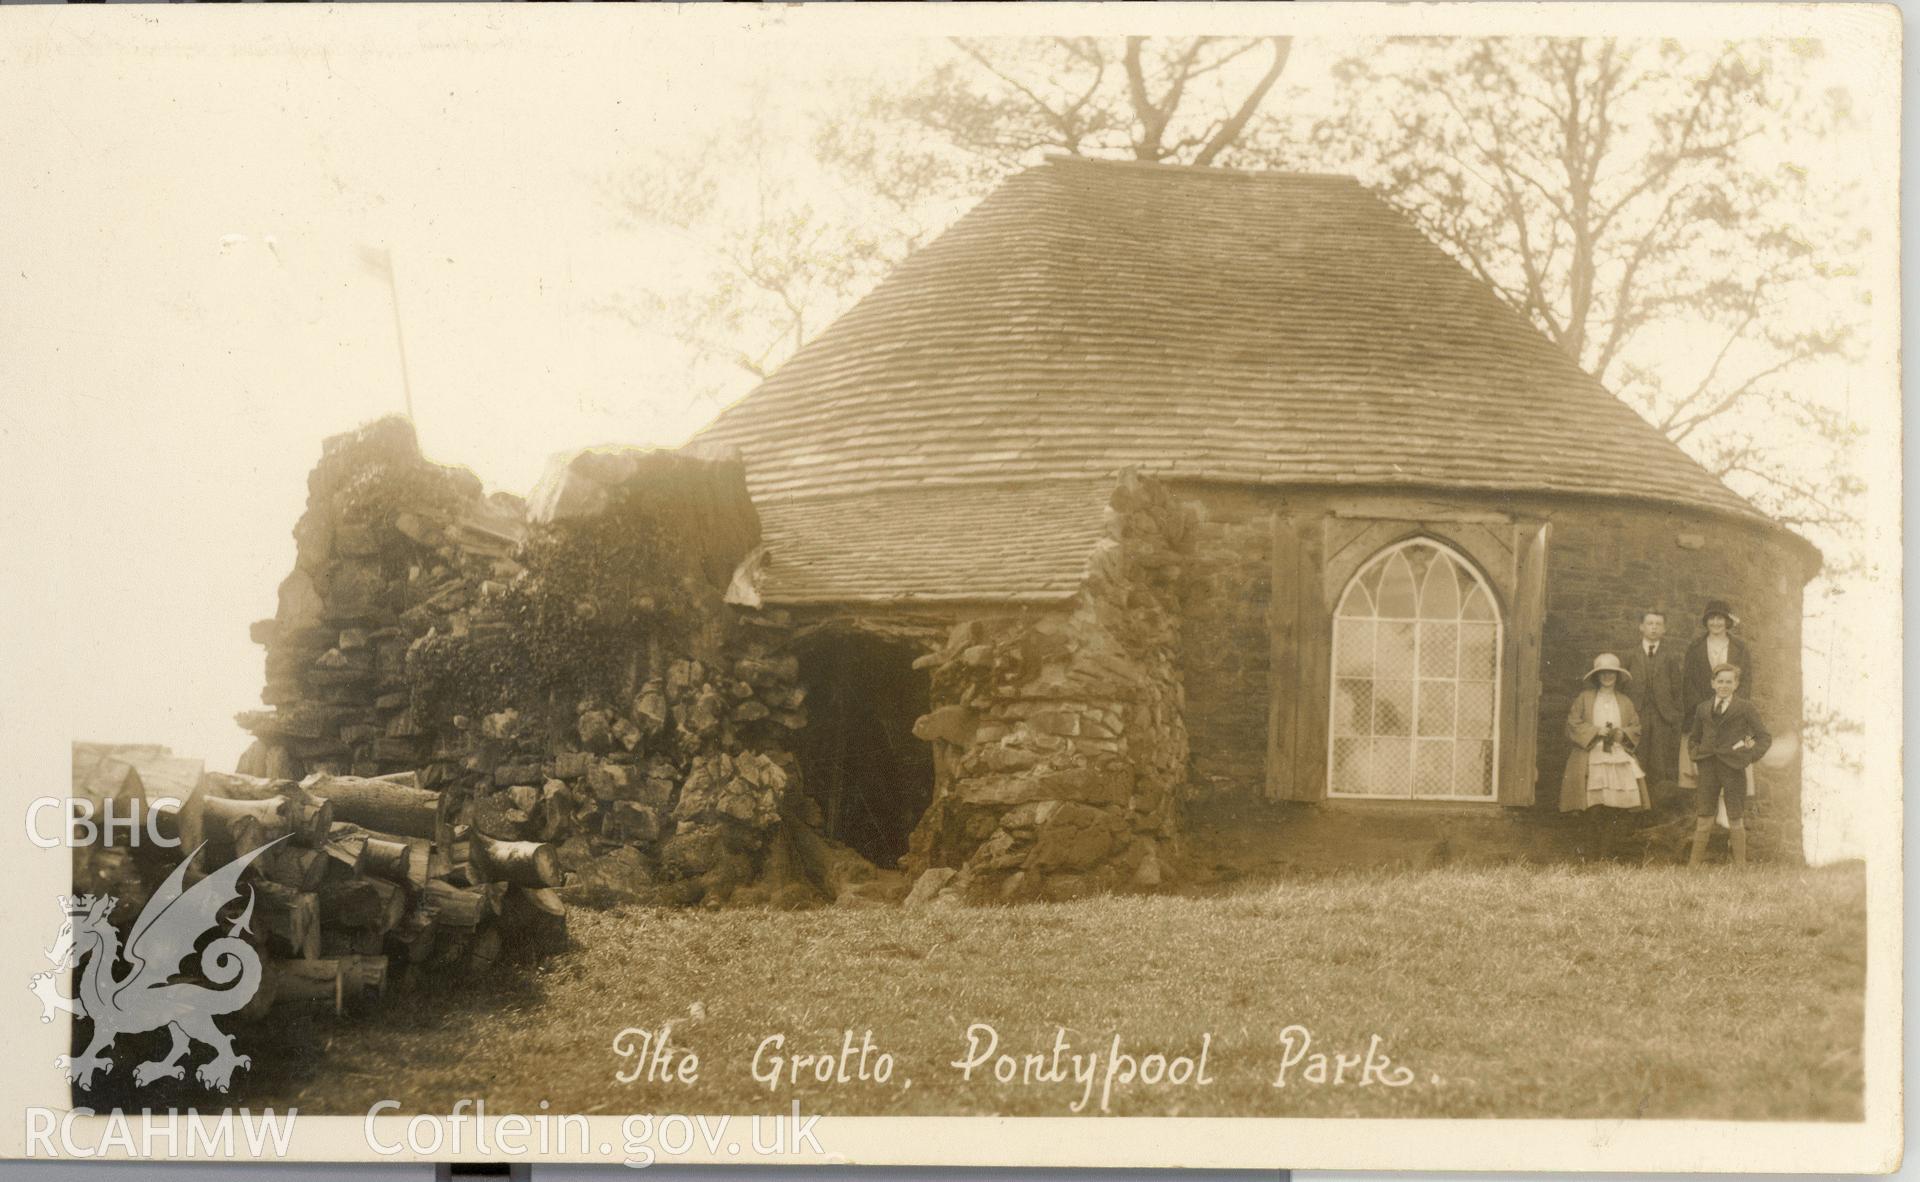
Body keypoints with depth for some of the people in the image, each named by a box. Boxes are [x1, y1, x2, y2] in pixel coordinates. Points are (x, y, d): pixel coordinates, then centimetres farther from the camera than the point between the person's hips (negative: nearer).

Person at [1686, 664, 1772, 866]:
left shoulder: (1745, 708, 2)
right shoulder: (1703, 709, 12)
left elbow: (1765, 737, 2)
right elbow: (1694, 737, 26)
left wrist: (1749, 757, -7)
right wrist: (1698, 754, 10)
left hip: (1733, 767, -3)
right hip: (1708, 768, 3)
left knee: (1735, 818, 3)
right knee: (1703, 816, 3)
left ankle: (1739, 864, 10)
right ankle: (1694, 863, 5)